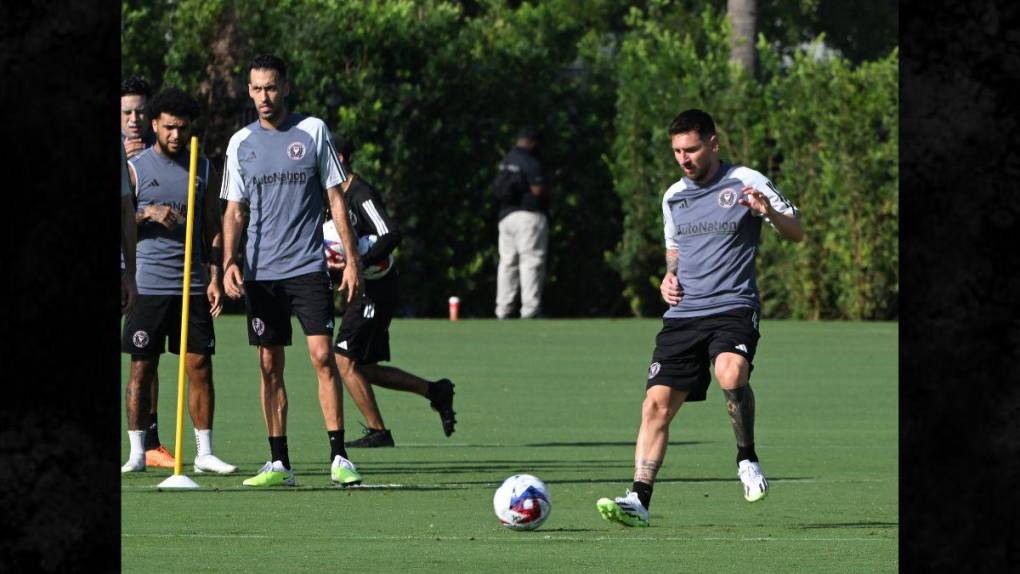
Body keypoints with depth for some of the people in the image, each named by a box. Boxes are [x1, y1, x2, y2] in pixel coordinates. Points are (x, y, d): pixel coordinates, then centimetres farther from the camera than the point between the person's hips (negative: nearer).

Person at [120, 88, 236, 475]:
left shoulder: (203, 170, 11)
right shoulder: (136, 168, 3)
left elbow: (213, 229, 13)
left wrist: (215, 278, 4)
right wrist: (149, 214, -15)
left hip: (192, 284, 2)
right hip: (148, 283, -2)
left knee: (200, 366, -1)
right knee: (142, 368, 0)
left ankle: (205, 453, 3)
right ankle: (137, 453, 5)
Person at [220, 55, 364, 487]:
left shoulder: (313, 131, 2)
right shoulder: (241, 143, 9)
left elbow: (336, 197, 4)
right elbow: (234, 211, 12)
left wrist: (352, 258, -2)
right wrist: (229, 262, -3)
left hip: (307, 267, -3)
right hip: (259, 270, 3)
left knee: (322, 355, -12)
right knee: (270, 366, 3)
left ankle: (339, 458, -10)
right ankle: (279, 463, 8)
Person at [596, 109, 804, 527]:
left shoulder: (746, 182, 0)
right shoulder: (674, 197, 16)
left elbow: (796, 234, 0)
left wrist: (768, 212, -20)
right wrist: (669, 277, 10)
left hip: (733, 308, -5)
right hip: (683, 314, 5)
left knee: (731, 372, -34)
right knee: (657, 404, -7)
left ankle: (747, 458, -12)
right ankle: (639, 500, -8)